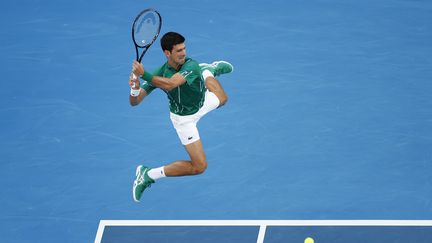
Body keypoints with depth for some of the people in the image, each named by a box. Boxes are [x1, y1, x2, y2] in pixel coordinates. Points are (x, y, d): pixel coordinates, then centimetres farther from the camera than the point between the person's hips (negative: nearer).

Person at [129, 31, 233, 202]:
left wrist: (144, 74, -60)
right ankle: (148, 175, 4)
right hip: (184, 118, -3)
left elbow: (170, 84, -54)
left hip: (203, 102, 3)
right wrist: (135, 88, -51)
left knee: (221, 99, 37)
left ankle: (208, 71, 60)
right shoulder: (159, 74, -31)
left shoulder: (190, 65, -35)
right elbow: (134, 102, -30)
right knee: (199, 166, -8)